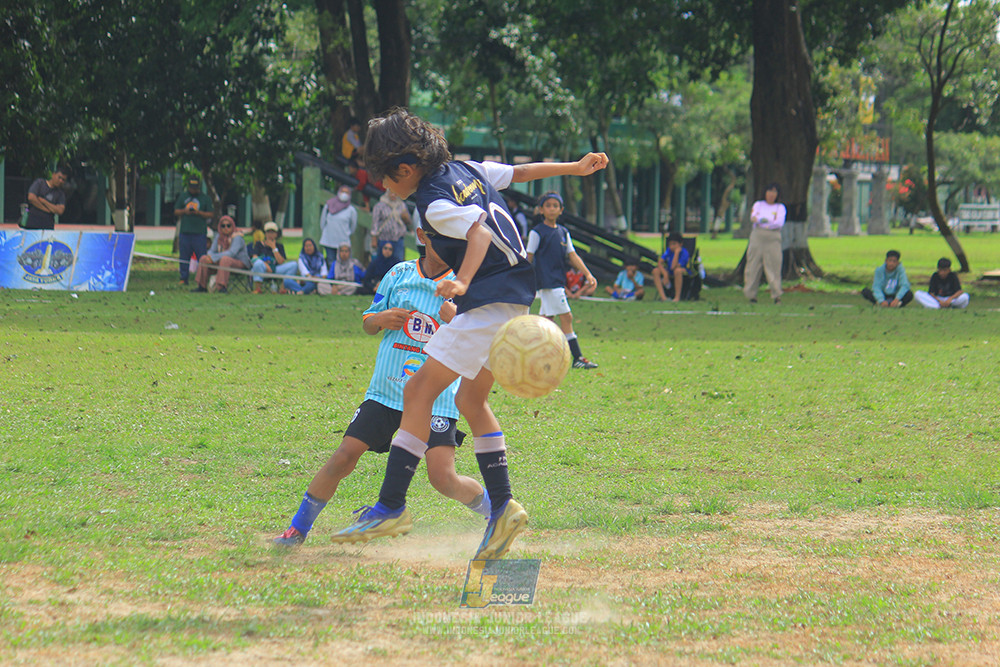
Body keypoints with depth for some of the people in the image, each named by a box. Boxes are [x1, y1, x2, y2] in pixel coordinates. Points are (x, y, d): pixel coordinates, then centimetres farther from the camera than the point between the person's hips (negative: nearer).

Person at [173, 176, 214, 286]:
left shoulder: (206, 198, 7)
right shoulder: (183, 196, 14)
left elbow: (210, 215, 3)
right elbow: (176, 211, 16)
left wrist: (198, 212, -13)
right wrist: (184, 211, -5)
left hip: (200, 233, -2)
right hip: (185, 232, 2)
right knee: (184, 257, 2)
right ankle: (183, 278, 8)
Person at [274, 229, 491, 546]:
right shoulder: (399, 274, 8)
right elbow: (367, 323, 18)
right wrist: (380, 319, -6)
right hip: (386, 390, 2)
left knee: (443, 478, -14)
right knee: (343, 458, -7)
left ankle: (495, 510, 13)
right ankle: (298, 528, 8)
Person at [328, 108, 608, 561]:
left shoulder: (436, 203, -15)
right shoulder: (465, 171, 11)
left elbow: (479, 228, -30)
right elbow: (520, 172, 19)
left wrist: (461, 283, -45)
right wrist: (574, 168, 31)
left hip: (490, 300, -10)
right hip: (514, 297, 10)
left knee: (419, 391, -10)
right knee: (470, 400, 18)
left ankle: (390, 506, -14)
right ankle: (502, 507, 14)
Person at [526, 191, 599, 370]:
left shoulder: (563, 232, 14)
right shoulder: (537, 232, -5)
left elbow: (572, 255, 12)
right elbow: (529, 258, -5)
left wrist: (587, 274, 2)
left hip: (559, 281, 7)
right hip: (547, 280, -7)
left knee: (547, 318, 9)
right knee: (566, 317, -11)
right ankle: (577, 358, -11)